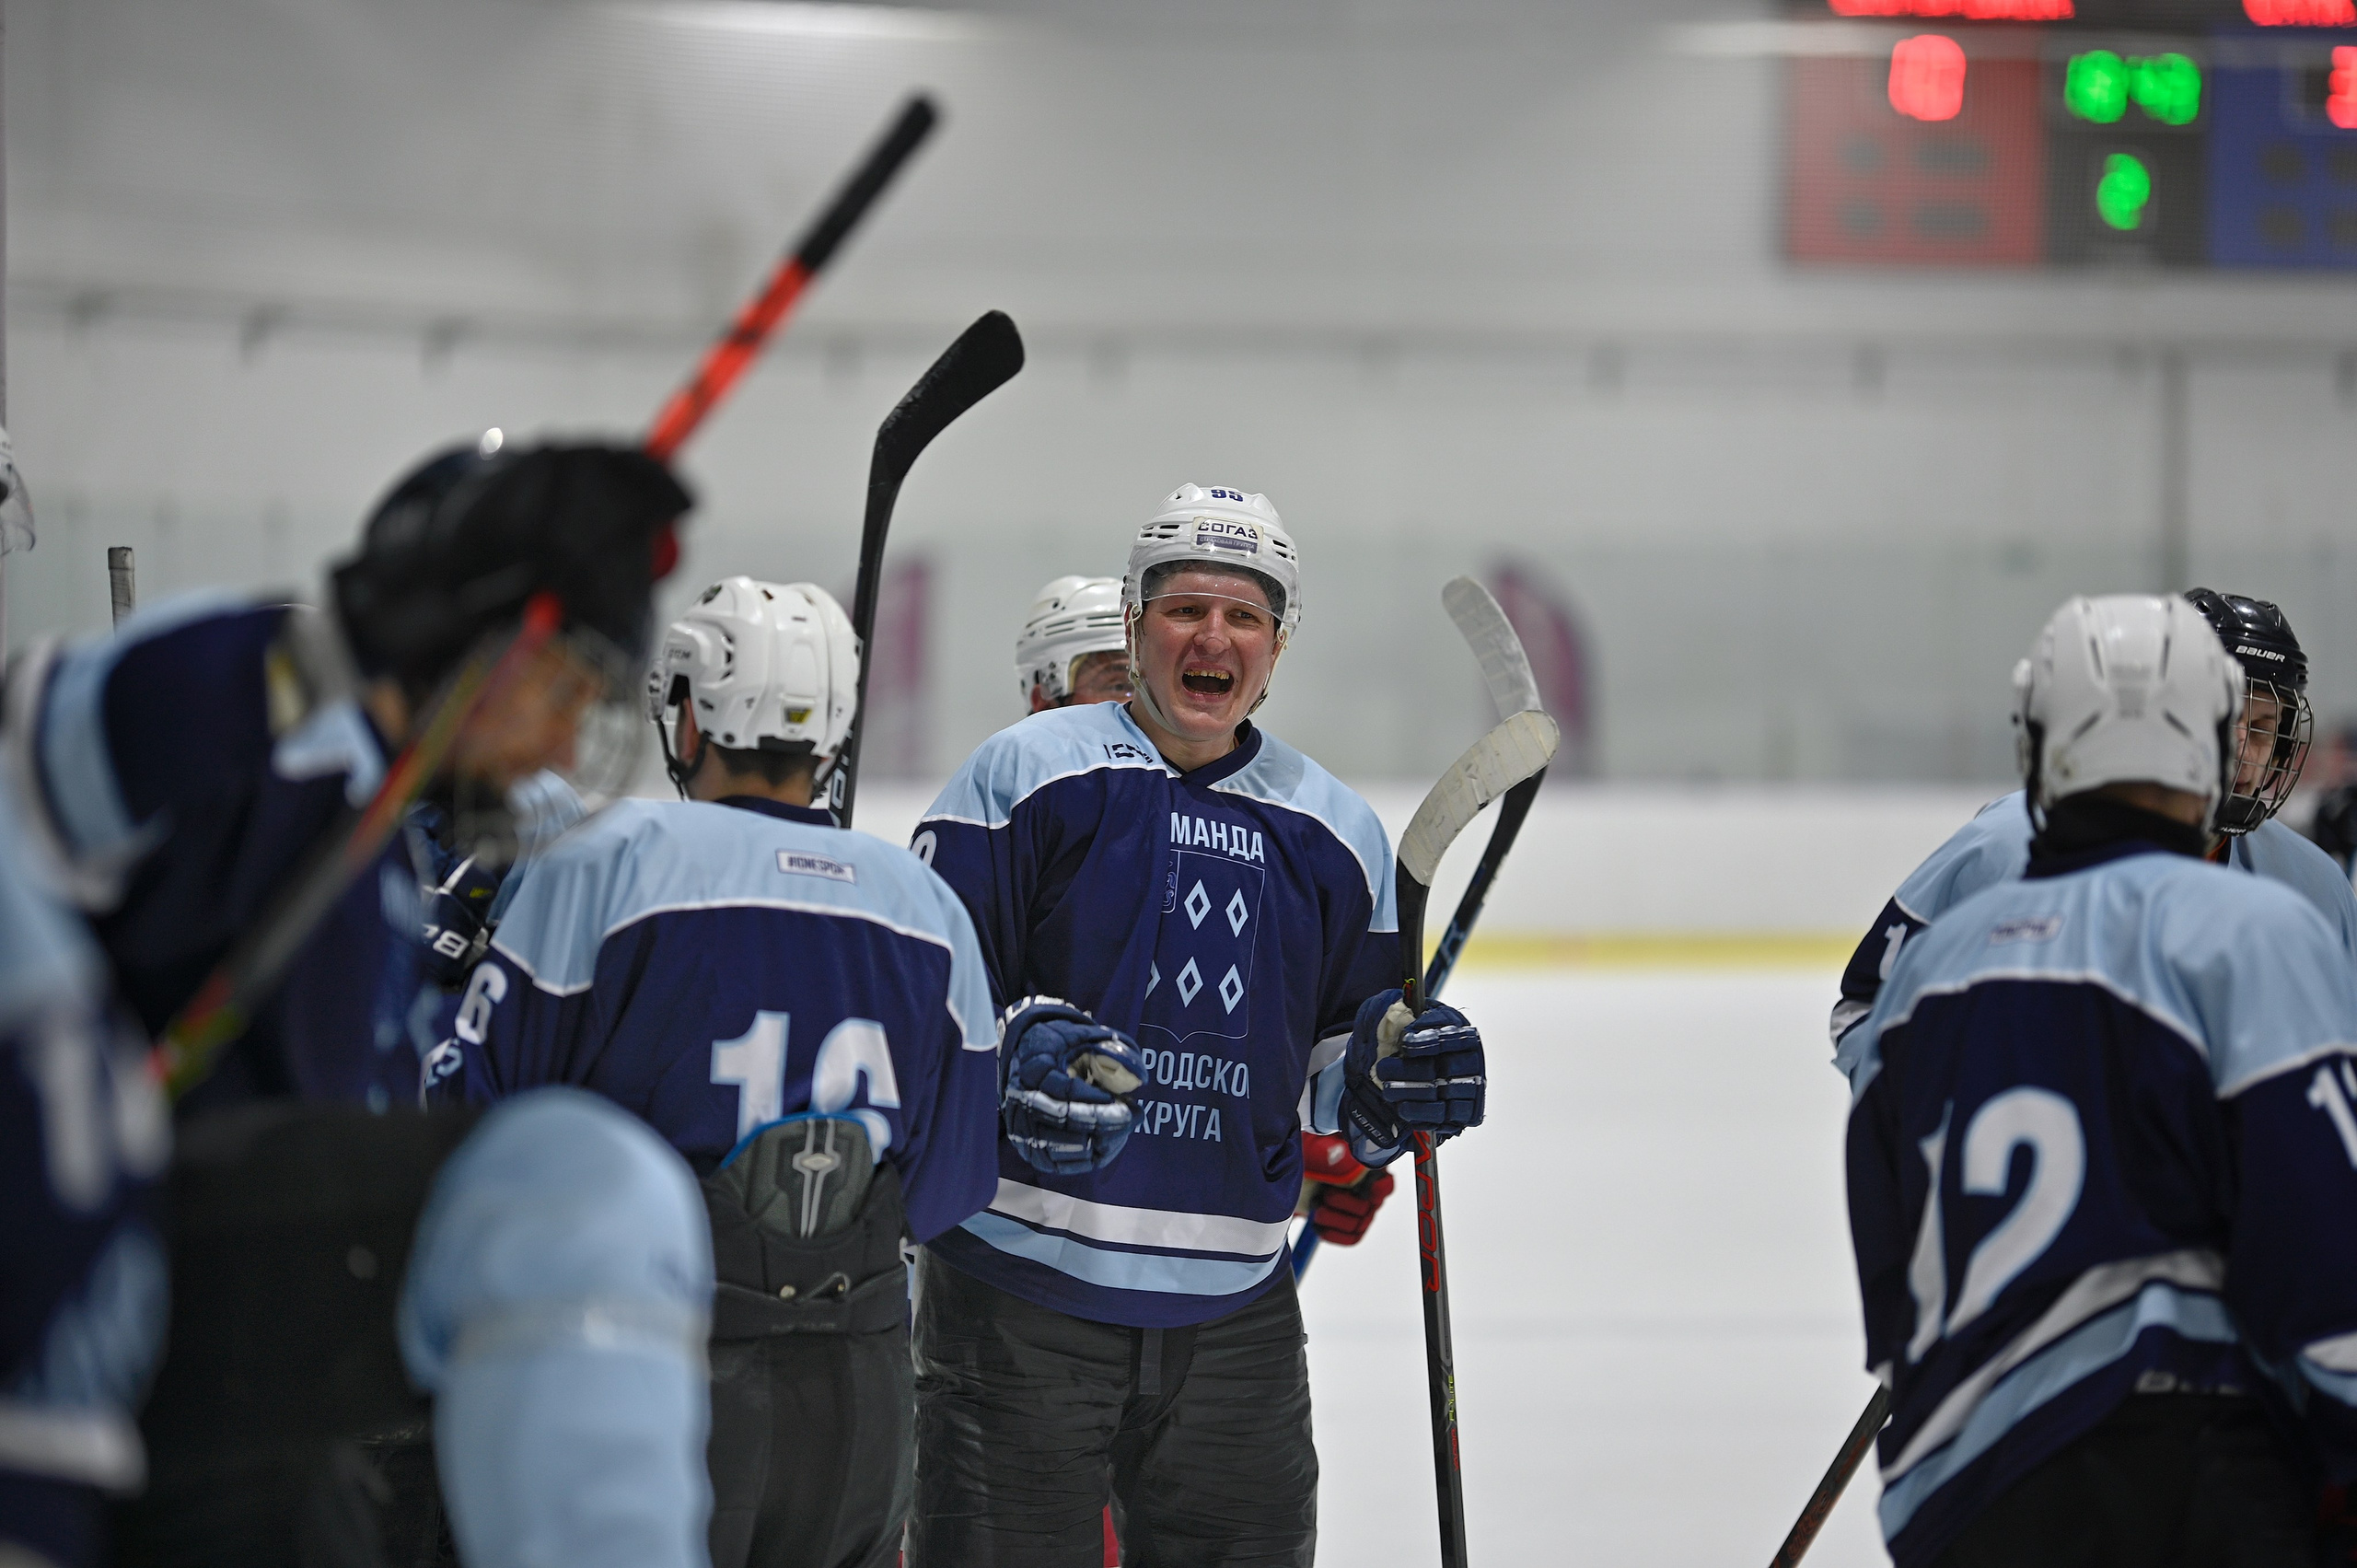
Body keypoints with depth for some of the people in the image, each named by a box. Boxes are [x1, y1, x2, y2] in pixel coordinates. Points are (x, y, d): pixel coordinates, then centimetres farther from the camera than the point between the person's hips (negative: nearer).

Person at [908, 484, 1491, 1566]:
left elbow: (1334, 1082, 17)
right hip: (1019, 1294, -4)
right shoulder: (1028, 774, -2)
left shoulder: (1335, 834, 12)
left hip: (1232, 1309, 4)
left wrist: (1390, 1086, -4)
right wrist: (1013, 1052, -22)